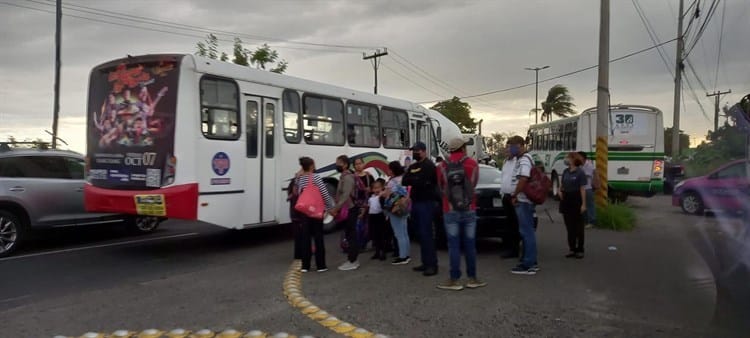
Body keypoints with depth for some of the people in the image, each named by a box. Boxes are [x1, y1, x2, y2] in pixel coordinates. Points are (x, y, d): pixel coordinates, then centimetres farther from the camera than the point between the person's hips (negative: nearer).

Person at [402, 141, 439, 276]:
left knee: (426, 233, -12)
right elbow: (404, 182, 5)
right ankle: (426, 262, 14)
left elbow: (421, 182, -20)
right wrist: (414, 179, -12)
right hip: (416, 203, 8)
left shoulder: (429, 165, -7)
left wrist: (411, 179, -4)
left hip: (426, 203, -8)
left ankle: (432, 264, -11)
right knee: (421, 234, 8)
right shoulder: (412, 166, 17)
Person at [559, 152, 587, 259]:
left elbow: (583, 189, -13)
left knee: (578, 226, 2)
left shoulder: (580, 172, -9)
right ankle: (572, 249, 16)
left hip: (576, 200, -6)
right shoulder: (565, 171, 9)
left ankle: (580, 250, 10)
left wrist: (583, 204, -16)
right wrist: (560, 191, 1)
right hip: (566, 199, 6)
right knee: (569, 226, 8)